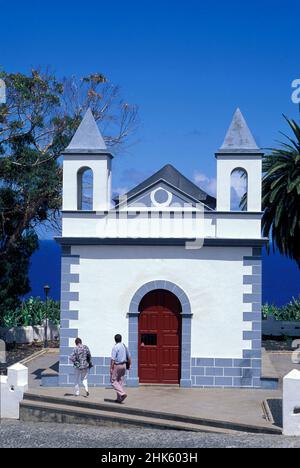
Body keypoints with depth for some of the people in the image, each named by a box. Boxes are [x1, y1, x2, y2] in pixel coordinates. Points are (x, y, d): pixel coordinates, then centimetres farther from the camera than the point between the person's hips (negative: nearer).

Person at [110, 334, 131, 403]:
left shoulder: (115, 347, -14)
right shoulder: (124, 346, 7)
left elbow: (113, 359, -18)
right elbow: (129, 356, 15)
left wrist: (111, 368, -14)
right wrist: (129, 364, 26)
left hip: (117, 365, -7)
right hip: (123, 365, 7)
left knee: (113, 381, 1)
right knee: (121, 381, 11)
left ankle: (122, 393, -15)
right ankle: (119, 398, 13)